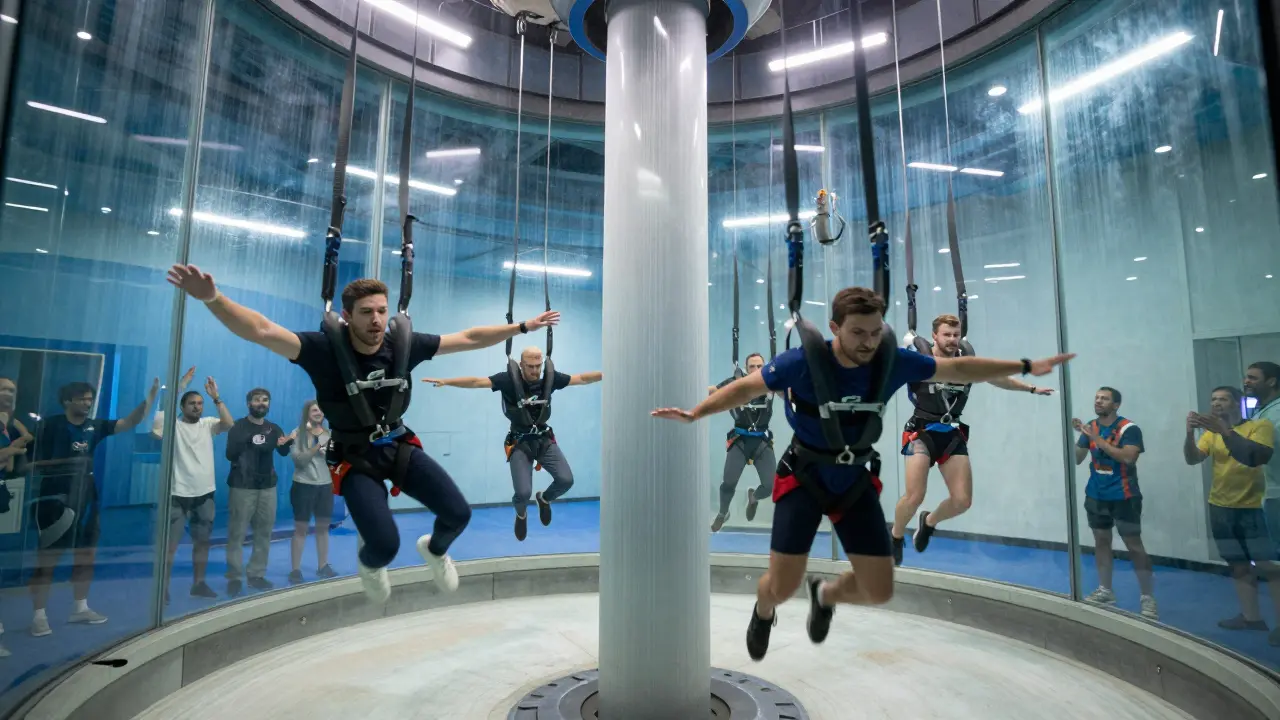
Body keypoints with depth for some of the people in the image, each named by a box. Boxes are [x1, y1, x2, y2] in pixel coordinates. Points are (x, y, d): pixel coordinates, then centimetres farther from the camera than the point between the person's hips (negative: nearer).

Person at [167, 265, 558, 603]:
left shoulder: (403, 345, -10)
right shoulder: (324, 349, -19)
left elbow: (469, 338, -3)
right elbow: (260, 330, -31)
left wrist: (522, 326, 1)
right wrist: (212, 297, -49)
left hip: (401, 447, 4)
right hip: (355, 460, -3)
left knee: (459, 513, -6)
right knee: (385, 545, -18)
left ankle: (435, 549, 35)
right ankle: (369, 565, 26)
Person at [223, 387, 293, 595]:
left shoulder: (274, 429, 9)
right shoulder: (238, 427, 0)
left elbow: (284, 452, -7)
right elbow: (230, 454, -11)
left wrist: (287, 442, -30)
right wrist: (248, 443, -27)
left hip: (267, 486, 4)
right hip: (242, 487, -4)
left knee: (264, 533, 7)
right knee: (237, 533, -2)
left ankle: (257, 575, 16)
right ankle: (234, 578, 5)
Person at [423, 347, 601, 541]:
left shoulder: (550, 378, -6)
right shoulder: (509, 379, -14)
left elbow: (582, 378, -2)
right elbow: (476, 382, -20)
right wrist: (444, 381, -30)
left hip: (545, 439, 3)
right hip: (520, 443, -3)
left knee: (566, 480, -11)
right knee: (523, 492, -13)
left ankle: (544, 499, 27)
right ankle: (521, 514, 28)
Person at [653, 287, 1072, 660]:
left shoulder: (894, 362, -13)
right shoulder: (803, 361, -23)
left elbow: (960, 369, 2)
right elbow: (747, 386, -12)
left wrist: (1025, 367, 6)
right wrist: (695, 413, -20)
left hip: (856, 481, 4)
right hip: (803, 478, -3)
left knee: (879, 591, 4)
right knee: (782, 588, -3)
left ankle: (825, 595, 39)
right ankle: (763, 612, 36)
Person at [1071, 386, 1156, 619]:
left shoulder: (1129, 428, -11)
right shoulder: (1090, 427, 4)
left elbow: (1129, 457, -25)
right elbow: (1076, 459, 4)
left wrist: (1098, 439, -26)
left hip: (1123, 496, -5)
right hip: (1096, 495, 5)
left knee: (1134, 544, -4)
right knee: (1101, 541, 10)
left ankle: (1147, 597, 5)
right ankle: (1104, 591, 19)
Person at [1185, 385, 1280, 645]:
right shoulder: (1212, 432, 6)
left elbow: (1255, 457, -24)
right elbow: (1192, 459, -7)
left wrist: (1224, 430, -33)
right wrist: (1190, 433, -25)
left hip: (1255, 507, -5)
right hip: (1221, 508, 5)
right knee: (1239, 565, 11)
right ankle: (1251, 616, 20)